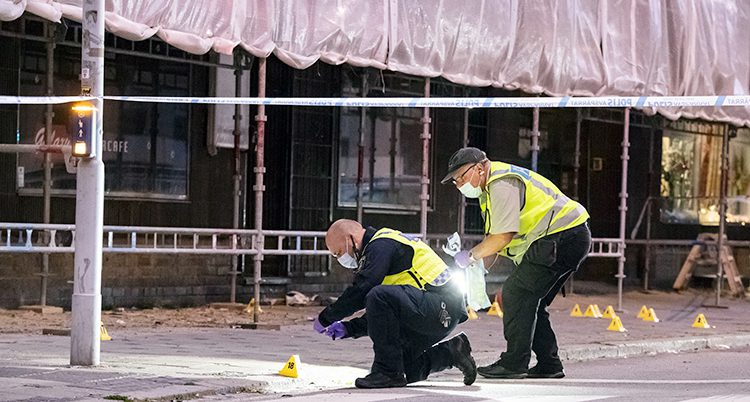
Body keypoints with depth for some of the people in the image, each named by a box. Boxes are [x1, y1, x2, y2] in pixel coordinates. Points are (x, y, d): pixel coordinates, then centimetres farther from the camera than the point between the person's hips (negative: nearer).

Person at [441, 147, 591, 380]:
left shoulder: (502, 186, -15)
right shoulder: (490, 188, 20)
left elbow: (503, 236, -20)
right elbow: (493, 238, 21)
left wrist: (471, 255, -8)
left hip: (561, 238, -11)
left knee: (516, 293, -12)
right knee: (529, 302, 13)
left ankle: (514, 363, -12)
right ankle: (548, 364, 14)